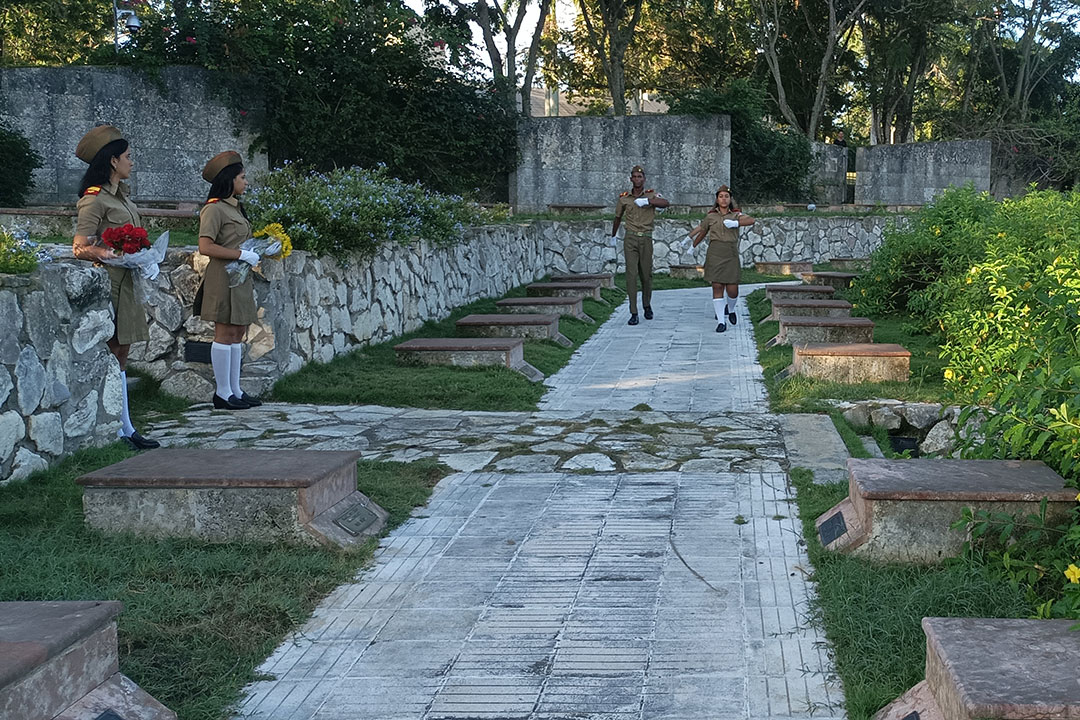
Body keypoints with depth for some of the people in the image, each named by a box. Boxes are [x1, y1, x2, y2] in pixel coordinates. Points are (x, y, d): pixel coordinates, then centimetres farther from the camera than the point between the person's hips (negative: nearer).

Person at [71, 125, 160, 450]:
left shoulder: (121, 196, 17)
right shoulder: (94, 199, -11)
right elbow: (80, 247, -15)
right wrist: (114, 255, -23)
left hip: (126, 283, 9)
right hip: (107, 283, -9)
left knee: (120, 354, 10)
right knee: (111, 355, -4)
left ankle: (124, 428, 13)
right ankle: (124, 428, -1)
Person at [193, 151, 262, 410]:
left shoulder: (235, 208, 18)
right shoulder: (214, 209, -12)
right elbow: (205, 247, -20)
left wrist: (255, 252, 9)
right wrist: (242, 255, -18)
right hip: (223, 277, -9)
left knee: (238, 332, 10)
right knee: (225, 332, -5)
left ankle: (235, 390, 15)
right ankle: (222, 393, 1)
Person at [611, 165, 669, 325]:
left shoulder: (651, 194, 2)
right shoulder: (624, 198, 7)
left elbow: (666, 203, -19)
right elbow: (618, 217, 23)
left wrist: (646, 201, -31)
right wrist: (613, 235, 34)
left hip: (646, 239, 0)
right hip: (630, 238, 0)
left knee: (646, 274, 6)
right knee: (631, 274, -8)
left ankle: (647, 306, 31)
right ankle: (633, 313, -8)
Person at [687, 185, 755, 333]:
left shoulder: (736, 215, 7)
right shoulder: (710, 217, 10)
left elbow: (751, 220, -10)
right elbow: (702, 232, 25)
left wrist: (735, 223, -24)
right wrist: (693, 246, 37)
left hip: (731, 254, 0)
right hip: (714, 254, 0)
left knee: (732, 290, -3)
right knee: (717, 287, -6)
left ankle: (730, 308, 30)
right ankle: (721, 321, -1)